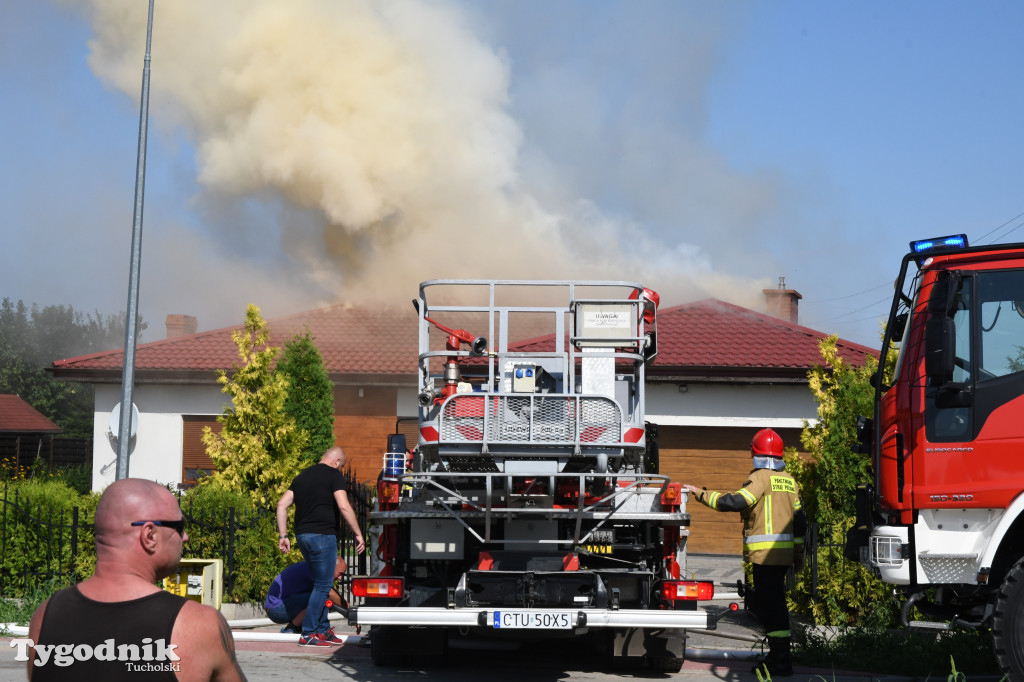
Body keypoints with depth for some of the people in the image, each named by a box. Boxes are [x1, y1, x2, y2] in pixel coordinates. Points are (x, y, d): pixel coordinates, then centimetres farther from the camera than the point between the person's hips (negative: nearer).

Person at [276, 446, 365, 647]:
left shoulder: (303, 475, 17)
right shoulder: (334, 475, -5)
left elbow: (282, 505, 13)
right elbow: (344, 507, -16)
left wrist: (283, 535, 13)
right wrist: (358, 534, -10)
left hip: (302, 535, 8)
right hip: (323, 534, -8)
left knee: (320, 583, 18)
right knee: (323, 585, -2)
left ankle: (323, 629, 21)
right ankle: (308, 634, -5)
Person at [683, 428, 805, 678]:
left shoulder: (762, 478, -9)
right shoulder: (789, 481, 16)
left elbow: (736, 501, -20)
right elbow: (799, 520, 17)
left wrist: (702, 494, -13)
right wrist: (798, 553, 22)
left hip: (766, 552, -8)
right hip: (784, 553, 8)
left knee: (772, 605, -6)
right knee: (762, 603, 16)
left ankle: (781, 662, -6)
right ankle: (777, 655, 19)